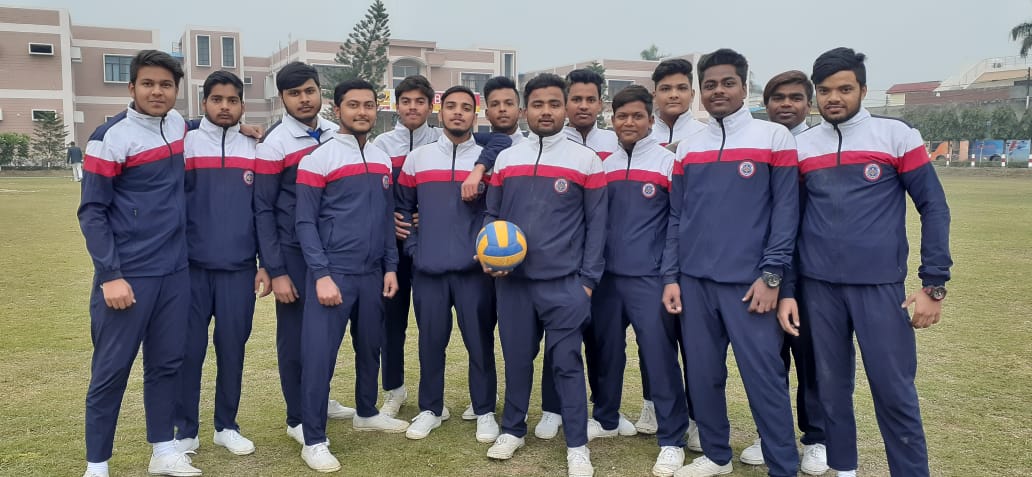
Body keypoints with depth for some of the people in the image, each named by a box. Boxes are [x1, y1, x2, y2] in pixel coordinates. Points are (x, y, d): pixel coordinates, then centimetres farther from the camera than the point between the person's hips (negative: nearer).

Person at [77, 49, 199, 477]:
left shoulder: (178, 125, 7)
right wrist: (109, 275, -16)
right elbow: (92, 211, -9)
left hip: (175, 270, 6)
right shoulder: (111, 137, -10)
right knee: (112, 370, 2)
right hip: (128, 274, -5)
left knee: (166, 363, 12)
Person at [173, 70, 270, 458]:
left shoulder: (255, 151, 7)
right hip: (191, 267, -1)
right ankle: (185, 431, 16)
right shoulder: (184, 145, 2)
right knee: (188, 350, 3)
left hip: (239, 268, 2)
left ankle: (226, 426, 21)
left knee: (232, 348, 7)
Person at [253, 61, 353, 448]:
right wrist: (275, 271, -13)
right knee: (296, 334, 4)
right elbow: (263, 210, -9)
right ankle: (297, 418, 18)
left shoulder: (337, 134, 5)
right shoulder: (274, 144, -9)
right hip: (295, 253, -5)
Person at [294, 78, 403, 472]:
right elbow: (306, 222, -9)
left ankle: (367, 413, 36)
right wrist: (321, 274, -16)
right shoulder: (319, 159, -6)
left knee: (370, 347, 16)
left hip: (372, 274, 6)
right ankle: (314, 441, 7)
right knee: (319, 355, -3)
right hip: (333, 273, -6)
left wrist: (390, 267, 9)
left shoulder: (383, 161, 12)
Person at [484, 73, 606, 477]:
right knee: (517, 358, 12)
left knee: (566, 362, 1)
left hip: (564, 282, -3)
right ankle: (512, 430, 29)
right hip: (512, 280, 3)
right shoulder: (505, 159, 10)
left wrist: (588, 279, -4)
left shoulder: (586, 161, 1)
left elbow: (596, 225, 1)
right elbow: (491, 215, 14)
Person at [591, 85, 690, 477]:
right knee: (605, 350, 13)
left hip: (649, 277, -4)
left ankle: (672, 440, 9)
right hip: (606, 276, 5)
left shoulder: (668, 162, -2)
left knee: (659, 356, -3)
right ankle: (605, 419, 31)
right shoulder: (603, 166, 11)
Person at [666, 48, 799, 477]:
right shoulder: (687, 148, 12)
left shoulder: (774, 138, 0)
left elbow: (785, 211, -4)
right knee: (703, 374, 10)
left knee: (764, 376, -2)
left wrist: (771, 276, -10)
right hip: (695, 281, 4)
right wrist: (671, 277, 5)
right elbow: (677, 216, 12)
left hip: (749, 281, -4)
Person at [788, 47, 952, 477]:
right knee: (832, 388, 10)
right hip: (818, 287, 2)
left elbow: (933, 207, 0)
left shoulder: (897, 135, 0)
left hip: (880, 285, -2)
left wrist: (934, 283, -5)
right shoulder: (800, 146, 7)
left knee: (895, 391, -1)